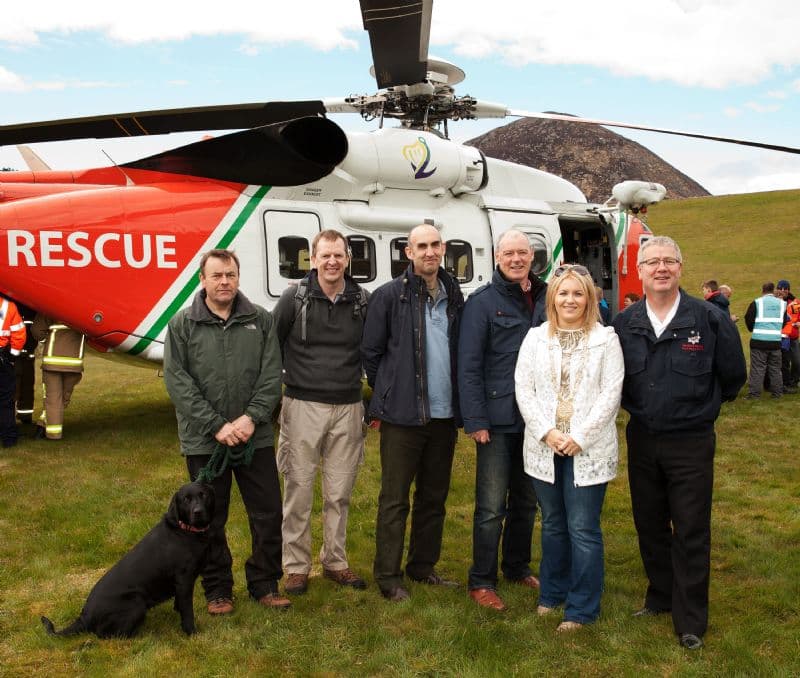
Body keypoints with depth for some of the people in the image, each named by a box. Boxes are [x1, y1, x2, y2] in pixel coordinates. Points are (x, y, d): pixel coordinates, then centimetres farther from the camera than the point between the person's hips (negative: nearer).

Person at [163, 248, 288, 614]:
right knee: (210, 520, 11)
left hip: (255, 437, 2)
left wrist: (251, 418, -14)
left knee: (269, 513, 7)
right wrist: (217, 425, -15)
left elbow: (271, 375, -1)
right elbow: (177, 381, -8)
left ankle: (264, 584, 25)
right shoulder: (182, 324, -2)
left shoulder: (261, 320, 3)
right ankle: (217, 589, 28)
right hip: (203, 440, -1)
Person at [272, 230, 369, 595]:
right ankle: (296, 566, 18)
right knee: (299, 490, 4)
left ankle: (335, 562, 26)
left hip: (348, 409, 2)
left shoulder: (362, 301, 3)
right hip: (303, 407, -2)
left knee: (339, 493, 10)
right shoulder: (294, 298, -4)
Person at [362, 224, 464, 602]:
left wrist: (459, 402, 9)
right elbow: (370, 352, -3)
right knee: (395, 499, 2)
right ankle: (387, 576, 13)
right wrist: (387, 395, 0)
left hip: (444, 414, 5)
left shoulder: (454, 296, 8)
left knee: (434, 496, 15)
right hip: (403, 415, -5)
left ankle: (423, 566, 29)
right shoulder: (389, 295, -7)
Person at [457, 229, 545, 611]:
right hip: (498, 420, -5)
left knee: (527, 501, 17)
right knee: (492, 506, 0)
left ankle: (517, 567, 34)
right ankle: (481, 582, 13)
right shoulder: (482, 302, -7)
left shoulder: (546, 299, 7)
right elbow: (468, 366, -11)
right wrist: (475, 420, -15)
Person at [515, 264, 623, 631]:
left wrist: (579, 437, -13)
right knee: (553, 524, 15)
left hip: (588, 449, -3)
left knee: (583, 529, 0)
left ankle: (582, 607, 13)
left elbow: (610, 394, -7)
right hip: (545, 447, 3)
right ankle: (552, 593, 31)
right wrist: (546, 433, -10)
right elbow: (523, 389, 1)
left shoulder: (606, 339, -2)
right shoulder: (535, 338, 6)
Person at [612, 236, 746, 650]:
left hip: (691, 443, -3)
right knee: (649, 525, 14)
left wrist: (703, 405, 10)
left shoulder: (709, 319, -10)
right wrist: (636, 407, 10)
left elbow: (733, 376, 2)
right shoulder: (624, 324, -1)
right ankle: (661, 596, 33)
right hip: (641, 441, 3)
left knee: (691, 533, 2)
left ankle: (691, 621, 14)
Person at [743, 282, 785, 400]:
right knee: (775, 368, 13)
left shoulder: (757, 302, -4)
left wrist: (753, 329, 18)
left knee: (757, 368, 1)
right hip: (776, 341, 3)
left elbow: (748, 319, -1)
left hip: (759, 341, -3)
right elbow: (785, 321, 15)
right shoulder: (782, 303, 7)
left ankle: (754, 393, 0)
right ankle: (777, 393, 19)